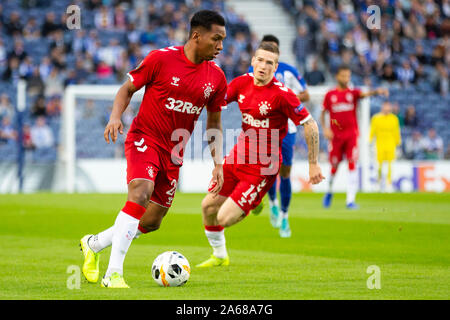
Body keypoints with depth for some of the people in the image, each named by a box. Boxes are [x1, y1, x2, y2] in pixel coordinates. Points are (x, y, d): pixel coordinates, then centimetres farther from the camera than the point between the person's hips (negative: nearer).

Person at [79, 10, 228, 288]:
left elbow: (214, 122, 13)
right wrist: (116, 117, -17)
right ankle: (114, 273, -29)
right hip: (144, 138, -6)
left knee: (152, 222, 7)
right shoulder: (161, 59, -11)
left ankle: (93, 244, 31)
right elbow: (128, 89, 0)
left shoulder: (216, 77, 2)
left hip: (174, 151, 6)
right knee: (140, 191, -30)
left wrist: (218, 163, 6)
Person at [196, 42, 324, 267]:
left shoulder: (282, 94, -20)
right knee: (208, 207, 9)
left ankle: (253, 207, 21)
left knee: (225, 218, -13)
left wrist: (313, 164, -10)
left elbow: (310, 126, -14)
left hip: (262, 167, -7)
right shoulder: (242, 83, -1)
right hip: (238, 155, 7)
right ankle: (219, 256, 33)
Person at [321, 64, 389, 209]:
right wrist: (325, 128, -6)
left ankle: (350, 200, -12)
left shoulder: (353, 93, 2)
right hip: (335, 136, 0)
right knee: (334, 166, 7)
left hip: (351, 135, 0)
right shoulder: (330, 95, 4)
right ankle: (329, 192, 35)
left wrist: (377, 91, -39)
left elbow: (364, 94, -19)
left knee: (352, 165, -11)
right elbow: (323, 113, 10)